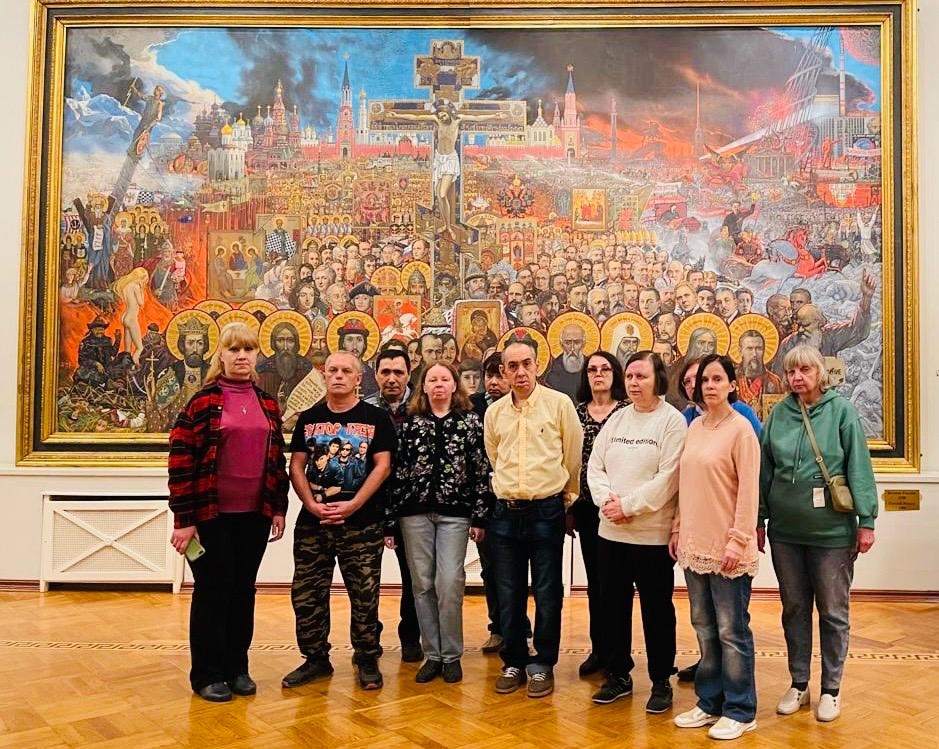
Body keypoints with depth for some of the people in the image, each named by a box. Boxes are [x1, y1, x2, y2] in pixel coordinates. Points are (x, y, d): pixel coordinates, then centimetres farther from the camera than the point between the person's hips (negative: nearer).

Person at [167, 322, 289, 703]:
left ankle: (237, 667, 25)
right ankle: (207, 674, 17)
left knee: (244, 590, 12)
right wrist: (184, 519, -13)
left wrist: (279, 508, 8)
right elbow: (181, 460, -9)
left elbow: (278, 459, 13)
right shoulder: (203, 401, -6)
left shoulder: (268, 404, 9)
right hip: (212, 514, -4)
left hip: (255, 515, 5)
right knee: (212, 590, 4)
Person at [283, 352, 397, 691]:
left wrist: (353, 505, -15)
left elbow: (382, 466, -7)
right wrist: (311, 504, -10)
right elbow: (296, 466, 5)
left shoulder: (376, 418, 0)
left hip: (362, 524, -3)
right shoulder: (309, 418, 9)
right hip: (312, 522, 3)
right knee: (306, 594, 7)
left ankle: (367, 659, 19)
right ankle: (316, 658, 23)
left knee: (364, 595, 3)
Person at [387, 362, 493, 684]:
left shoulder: (470, 422, 3)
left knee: (449, 583, -6)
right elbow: (397, 471, 6)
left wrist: (480, 516, -3)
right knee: (422, 584, 5)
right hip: (415, 512, 2)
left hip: (454, 513, -2)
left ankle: (451, 655, 10)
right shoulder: (410, 423, 7)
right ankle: (432, 654, 17)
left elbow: (481, 471, 1)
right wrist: (389, 518, 3)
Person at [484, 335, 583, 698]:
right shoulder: (494, 412, 5)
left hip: (546, 511, -3)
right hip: (505, 513, 3)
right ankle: (514, 661, 25)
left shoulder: (559, 403, -6)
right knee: (508, 594, 10)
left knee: (547, 594, 6)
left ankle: (542, 664, 21)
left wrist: (566, 494, 11)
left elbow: (573, 457, 2)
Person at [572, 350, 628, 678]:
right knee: (594, 579, 11)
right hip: (587, 505, 4)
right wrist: (569, 505, 7)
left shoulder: (627, 410, -2)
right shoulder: (577, 411, 8)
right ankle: (598, 648, 22)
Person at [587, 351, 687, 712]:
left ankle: (661, 682, 22)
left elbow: (667, 478, -16)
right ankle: (618, 675, 30)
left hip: (653, 534, -5)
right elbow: (595, 467, 6)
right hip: (610, 532, 6)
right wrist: (607, 500, -12)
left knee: (656, 609, 7)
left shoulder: (672, 421, -8)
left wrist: (628, 506, -16)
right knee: (613, 606, 14)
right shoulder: (616, 419, 9)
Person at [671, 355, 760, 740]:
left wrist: (738, 541, -17)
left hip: (726, 547, -6)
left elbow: (749, 491, -13)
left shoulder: (740, 429, -10)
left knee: (731, 631, 4)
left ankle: (740, 711, 17)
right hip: (695, 544, 7)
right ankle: (710, 702, 27)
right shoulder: (694, 426, 10)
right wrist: (678, 528, 12)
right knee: (705, 629, 15)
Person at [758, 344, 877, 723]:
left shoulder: (841, 410, -6)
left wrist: (866, 521, -9)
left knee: (833, 612, 9)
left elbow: (859, 468, -7)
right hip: (786, 531, 3)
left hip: (832, 531, -3)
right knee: (794, 608, 13)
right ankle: (798, 684, 28)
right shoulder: (779, 414, 2)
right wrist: (759, 520, 6)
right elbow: (765, 471, 6)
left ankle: (831, 689, 24)